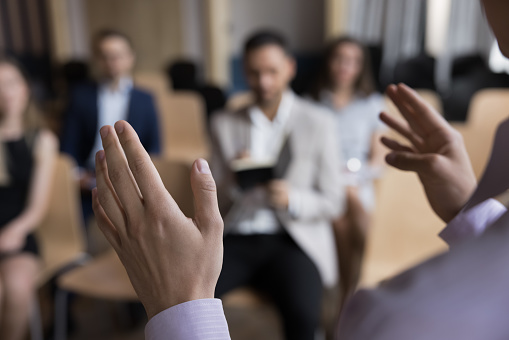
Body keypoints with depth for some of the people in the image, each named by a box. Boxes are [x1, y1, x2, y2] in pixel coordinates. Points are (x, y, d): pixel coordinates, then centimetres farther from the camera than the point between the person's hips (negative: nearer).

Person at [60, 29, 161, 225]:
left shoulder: (144, 100, 8)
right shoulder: (81, 96, 10)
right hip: (88, 185, 1)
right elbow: (68, 143, 7)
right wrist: (77, 173, -9)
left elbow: (154, 148, 6)